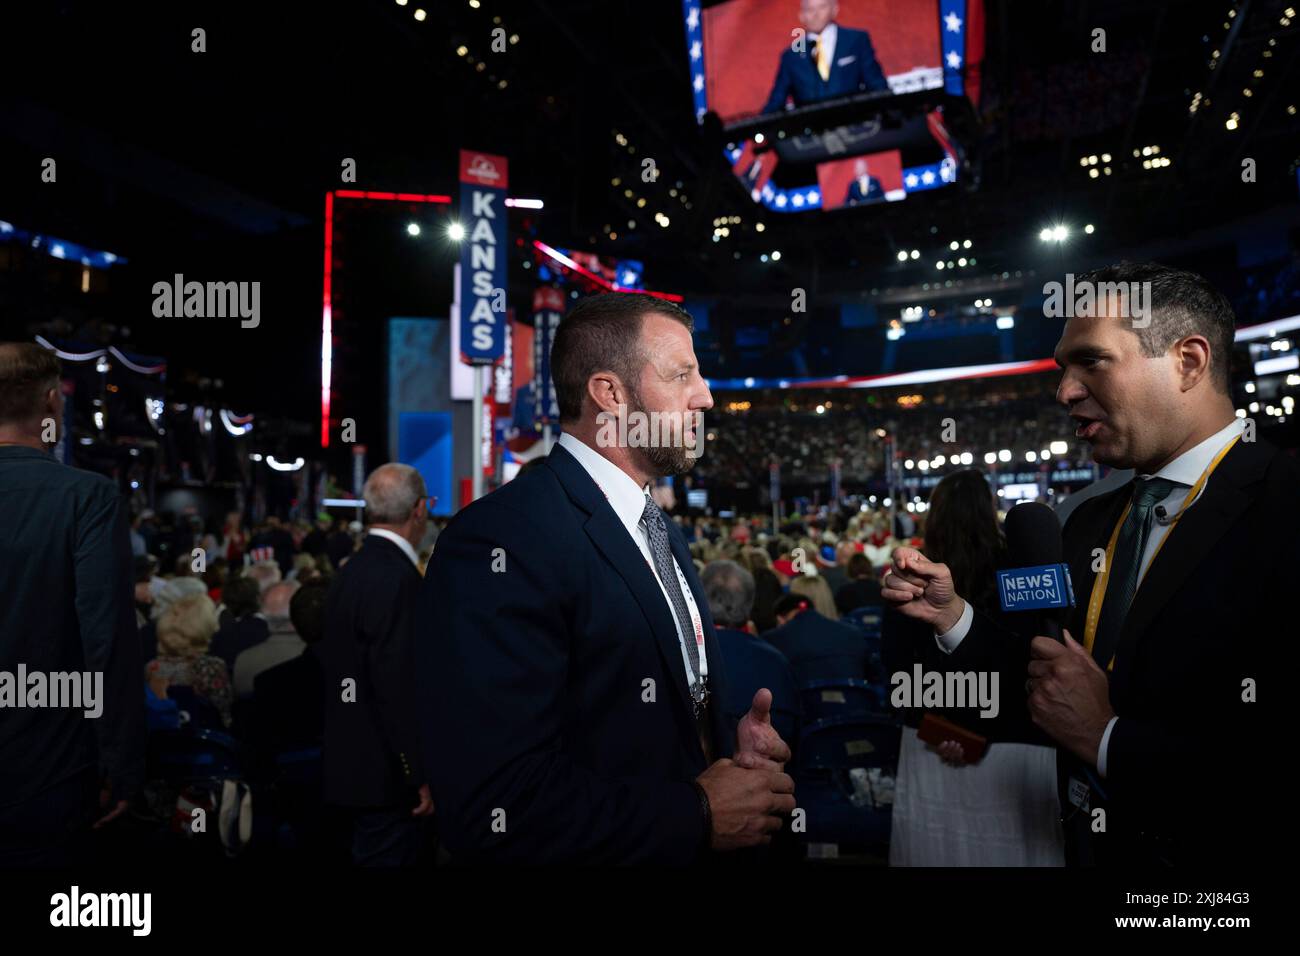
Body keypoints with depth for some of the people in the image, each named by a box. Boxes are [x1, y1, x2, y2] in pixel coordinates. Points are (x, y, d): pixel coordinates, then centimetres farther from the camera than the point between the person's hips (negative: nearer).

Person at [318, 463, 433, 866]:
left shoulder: (349, 571, 9)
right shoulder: (399, 579, -21)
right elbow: (401, 686, -24)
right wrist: (422, 775, -17)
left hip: (352, 767, 10)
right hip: (389, 775, -9)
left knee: (370, 851, 19)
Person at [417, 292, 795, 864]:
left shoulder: (662, 532, 6)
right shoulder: (502, 541, -24)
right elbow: (494, 810, -30)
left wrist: (735, 742, -7)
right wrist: (700, 814, -21)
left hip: (700, 844, 8)